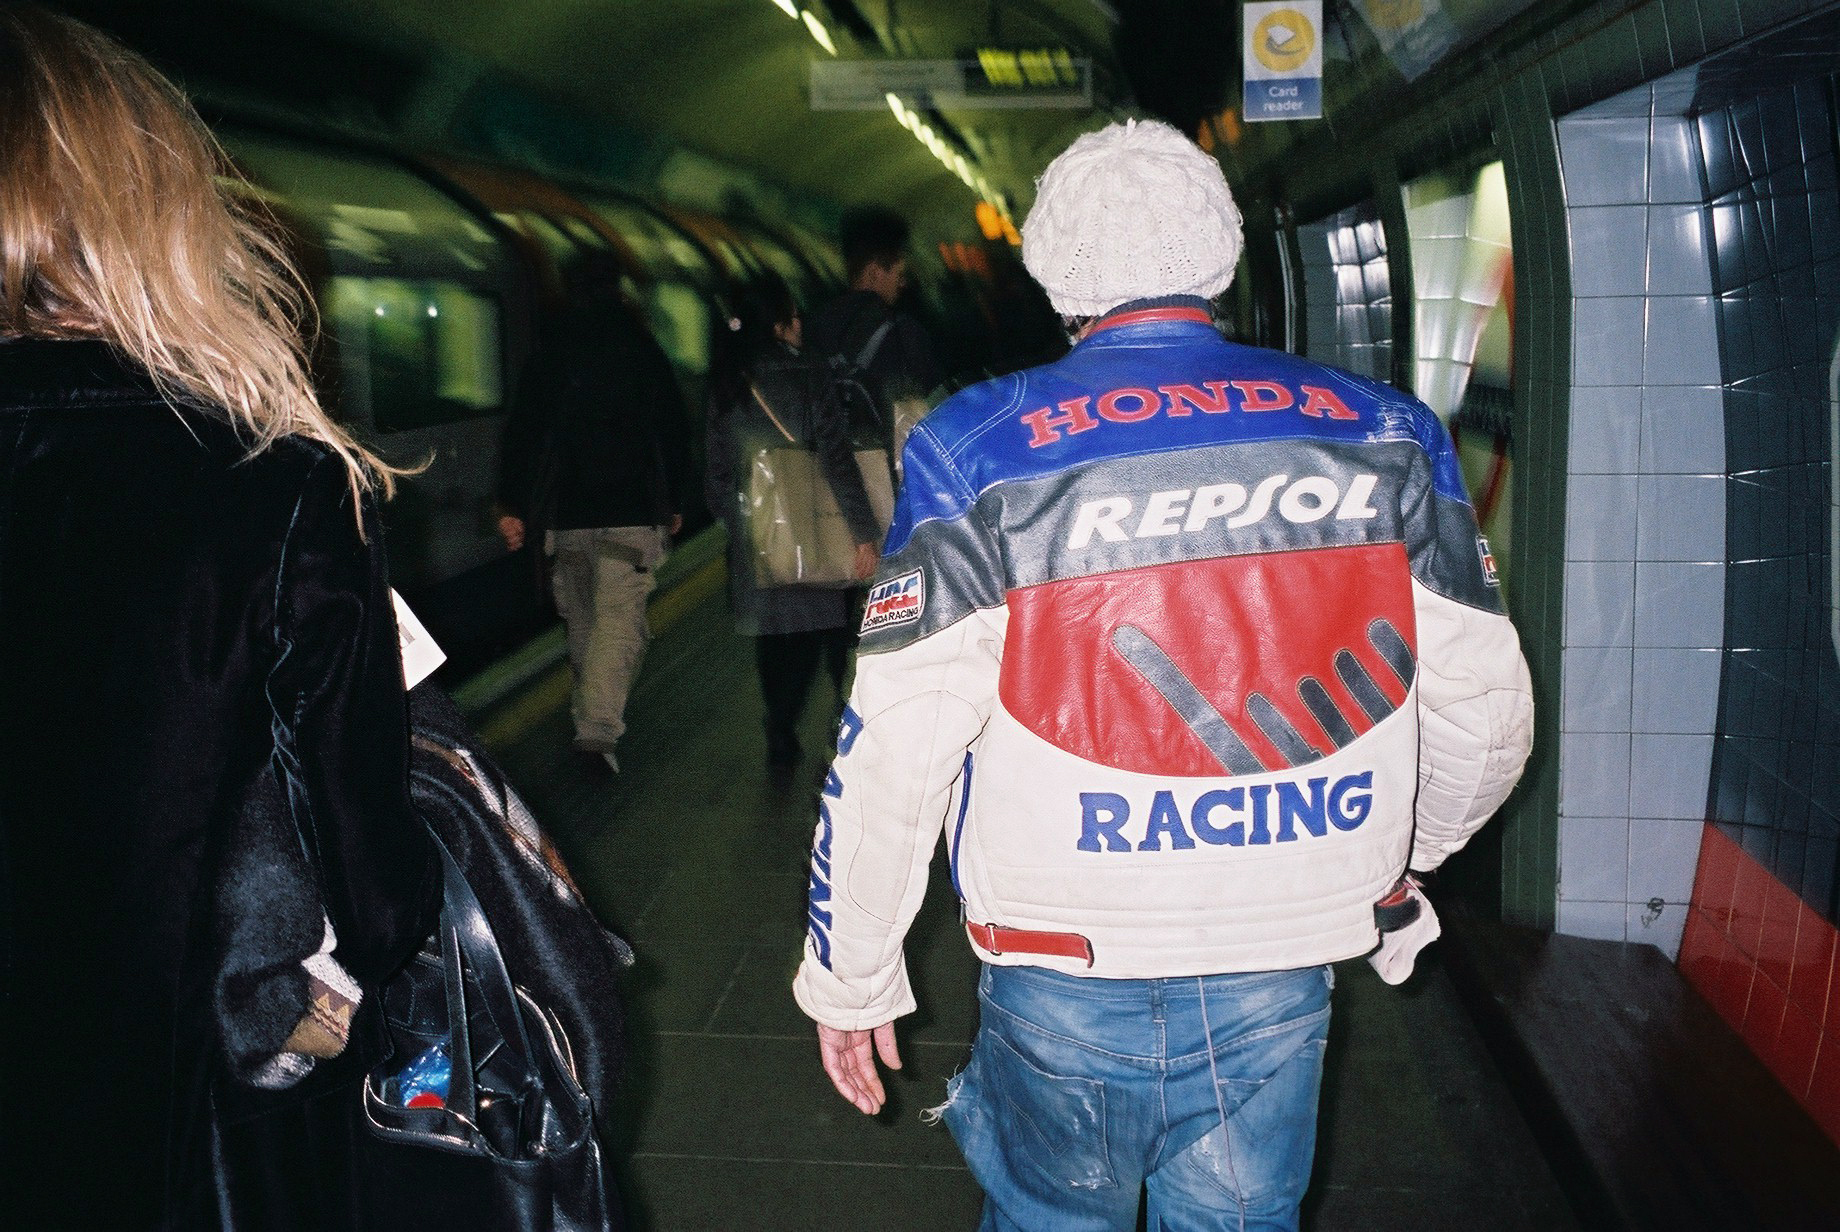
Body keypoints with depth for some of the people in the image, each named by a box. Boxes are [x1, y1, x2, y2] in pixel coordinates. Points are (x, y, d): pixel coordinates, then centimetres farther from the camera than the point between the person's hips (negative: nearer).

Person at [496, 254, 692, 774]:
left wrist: (511, 506, 3)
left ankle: (592, 717, 29)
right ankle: (599, 730, -19)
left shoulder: (548, 353, 4)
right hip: (633, 512, -2)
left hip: (564, 514, 2)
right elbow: (672, 432, 8)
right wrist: (673, 502, 17)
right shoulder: (645, 352, 3)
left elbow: (521, 433, 0)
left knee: (580, 618, 17)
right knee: (620, 619, -5)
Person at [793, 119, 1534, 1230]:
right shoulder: (1385, 433, -1)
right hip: (1283, 971, 2)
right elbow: (1484, 709, 4)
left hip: (1065, 980, -2)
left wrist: (853, 972, -1)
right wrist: (1408, 853, 24)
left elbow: (897, 743, -13)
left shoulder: (981, 450, -10)